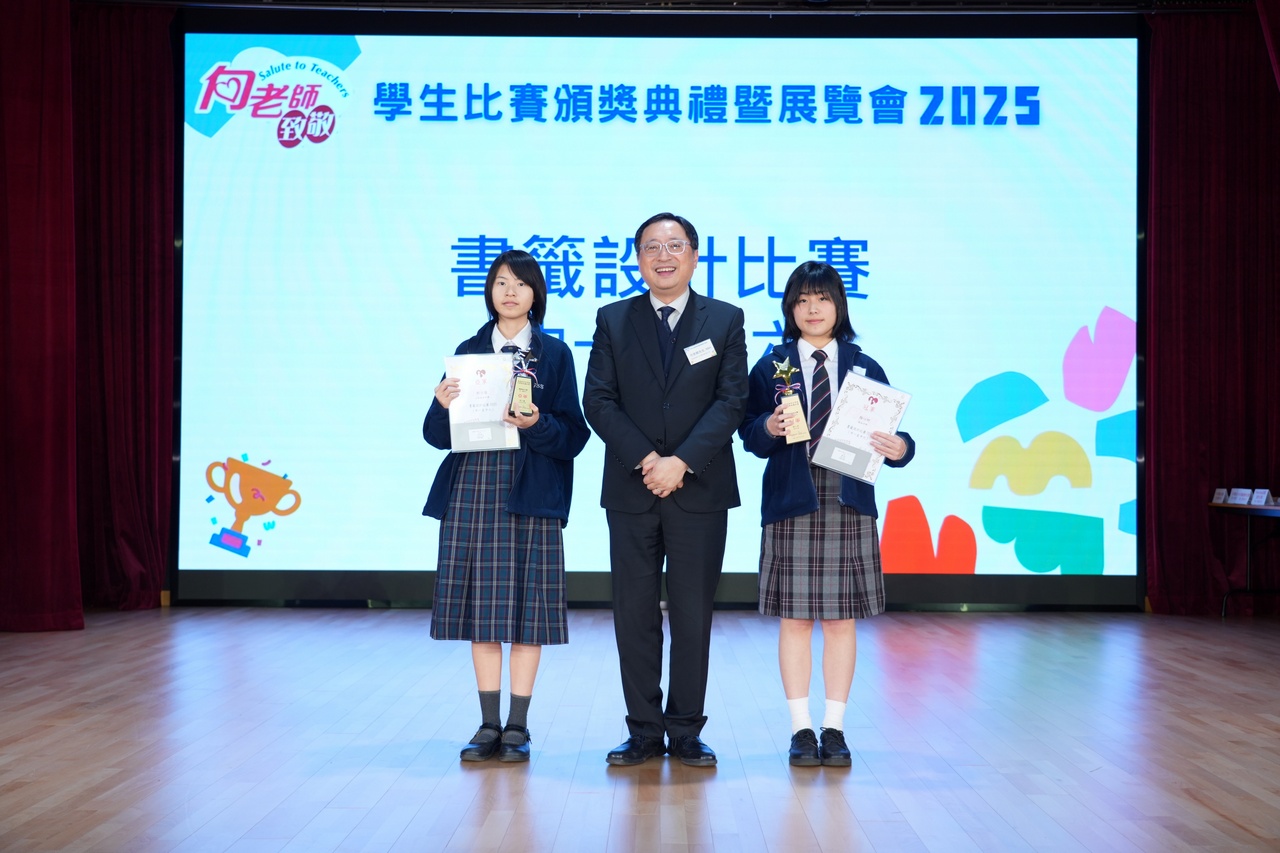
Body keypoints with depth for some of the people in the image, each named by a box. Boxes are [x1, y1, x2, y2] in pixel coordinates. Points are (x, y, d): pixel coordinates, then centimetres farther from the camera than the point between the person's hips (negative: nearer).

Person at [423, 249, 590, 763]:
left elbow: (573, 436, -1)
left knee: (527, 605, -1)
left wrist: (537, 424, -19)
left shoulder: (554, 354, 4)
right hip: (472, 489, 2)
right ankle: (489, 726, 12)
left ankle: (517, 727, 7)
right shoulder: (468, 352, 11)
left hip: (532, 493, -2)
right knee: (481, 606, 4)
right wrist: (442, 405, -13)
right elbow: (437, 435, 7)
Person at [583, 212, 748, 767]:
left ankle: (686, 732, 13)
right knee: (634, 613, 4)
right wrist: (645, 459, -12)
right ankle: (644, 731, 13)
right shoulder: (613, 320, 8)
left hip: (700, 488, -1)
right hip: (630, 491, 1)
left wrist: (682, 461, -14)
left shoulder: (725, 320, 6)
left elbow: (731, 401, -3)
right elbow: (597, 400, 0)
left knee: (693, 614, 3)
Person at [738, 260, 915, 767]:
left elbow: (885, 435, 5)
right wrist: (769, 427, -21)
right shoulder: (770, 368, 5)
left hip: (849, 506, 1)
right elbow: (750, 435, 0)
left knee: (842, 618, 5)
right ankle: (801, 728, 12)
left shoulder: (865, 369, 8)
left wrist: (899, 448, -17)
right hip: (791, 504, -1)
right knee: (794, 618, 2)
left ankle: (834, 728, 14)